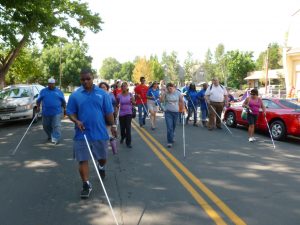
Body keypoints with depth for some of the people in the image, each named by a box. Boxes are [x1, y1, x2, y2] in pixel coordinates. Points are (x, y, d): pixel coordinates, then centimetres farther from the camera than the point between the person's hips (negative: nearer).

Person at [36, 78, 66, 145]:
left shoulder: (59, 91, 8)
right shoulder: (43, 91, 10)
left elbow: (63, 101, 13)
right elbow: (38, 100, 9)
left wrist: (64, 109, 11)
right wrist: (38, 106, -5)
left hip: (57, 113, -2)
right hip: (46, 113, 2)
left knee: (57, 126, -11)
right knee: (46, 126, 14)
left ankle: (55, 139, -11)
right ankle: (50, 136, 37)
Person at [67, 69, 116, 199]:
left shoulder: (102, 94, 0)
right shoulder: (75, 95, 0)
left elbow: (108, 112, 3)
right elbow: (70, 112, 2)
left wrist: (113, 126, -2)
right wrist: (76, 121, -16)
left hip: (100, 133, 1)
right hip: (82, 134, 0)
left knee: (102, 157, 17)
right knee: (83, 160, 1)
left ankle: (101, 167, 51)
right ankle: (86, 185, 14)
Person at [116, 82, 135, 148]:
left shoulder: (130, 94, -3)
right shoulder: (119, 95, -4)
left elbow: (134, 103, 3)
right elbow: (117, 104, 9)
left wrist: (132, 101, -17)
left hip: (129, 113, -1)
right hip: (121, 113, 1)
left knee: (128, 127, -7)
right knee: (122, 127, 13)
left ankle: (128, 142, 1)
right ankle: (122, 137, 43)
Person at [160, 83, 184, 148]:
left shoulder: (178, 93, -4)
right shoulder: (166, 93, -6)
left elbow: (181, 101, 8)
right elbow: (161, 100, -17)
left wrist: (182, 108, 11)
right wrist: (164, 93, -23)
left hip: (176, 112, 2)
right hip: (168, 112, -2)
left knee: (173, 126, 16)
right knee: (169, 127, -11)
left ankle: (171, 138, 39)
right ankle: (170, 142, -6)